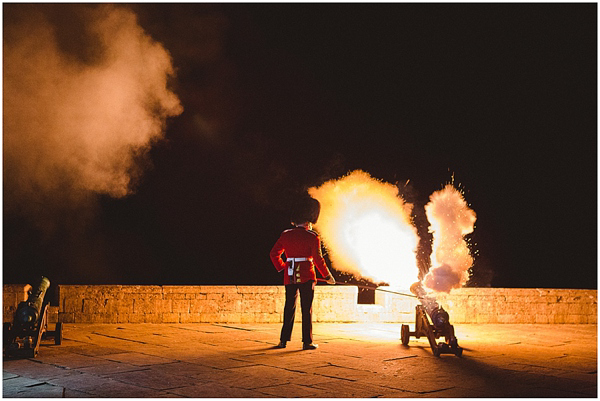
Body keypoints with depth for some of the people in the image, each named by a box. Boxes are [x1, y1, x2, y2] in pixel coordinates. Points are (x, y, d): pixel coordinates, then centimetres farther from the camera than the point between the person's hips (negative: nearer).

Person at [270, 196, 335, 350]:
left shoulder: (286, 235, 6)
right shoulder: (312, 237, -7)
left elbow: (274, 253, 8)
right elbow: (318, 259, -10)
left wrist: (282, 268, 16)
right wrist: (328, 276, -1)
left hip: (290, 277, 4)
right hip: (306, 276, -4)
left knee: (289, 307, 12)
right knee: (307, 309, 3)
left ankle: (283, 340, 12)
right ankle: (307, 342, 3)